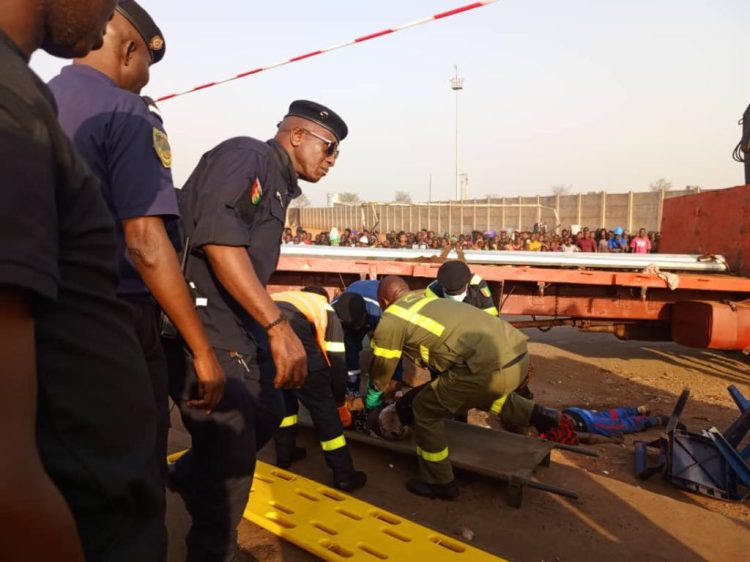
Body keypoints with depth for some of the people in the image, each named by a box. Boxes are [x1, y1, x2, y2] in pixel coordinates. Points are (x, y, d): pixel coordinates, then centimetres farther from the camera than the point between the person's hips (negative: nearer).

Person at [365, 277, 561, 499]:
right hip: (518, 352, 9)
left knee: (425, 410, 11)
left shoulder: (390, 321, 5)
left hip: (490, 366, -8)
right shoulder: (429, 300, 27)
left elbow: (381, 370, 17)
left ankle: (439, 483, 24)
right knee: (479, 393, 38)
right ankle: (536, 415, 35)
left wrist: (371, 402, 38)